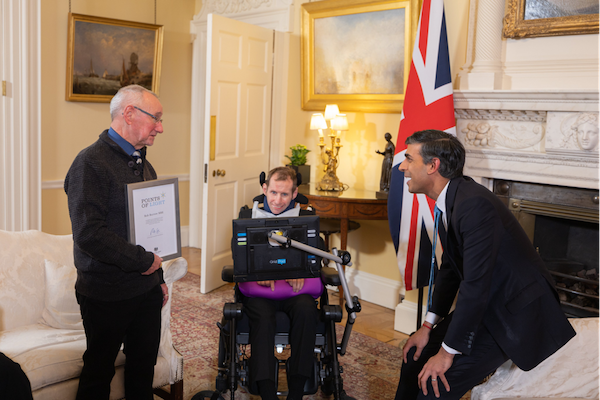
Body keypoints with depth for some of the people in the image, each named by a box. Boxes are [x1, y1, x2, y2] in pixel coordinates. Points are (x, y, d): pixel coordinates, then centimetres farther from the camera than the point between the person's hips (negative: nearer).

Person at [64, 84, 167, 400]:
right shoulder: (91, 163, -16)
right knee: (99, 373, 10)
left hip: (147, 290, 7)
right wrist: (144, 261, -17)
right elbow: (88, 234, -25)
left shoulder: (144, 166, 12)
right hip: (107, 295, -7)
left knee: (144, 368, 17)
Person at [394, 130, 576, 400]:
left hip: (517, 314, -9)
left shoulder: (474, 204, -28)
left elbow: (475, 285, -28)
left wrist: (448, 351, -21)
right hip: (486, 306, 9)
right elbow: (449, 269, 12)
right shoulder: (448, 201, 3)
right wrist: (429, 325, 7)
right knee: (416, 354, 10)